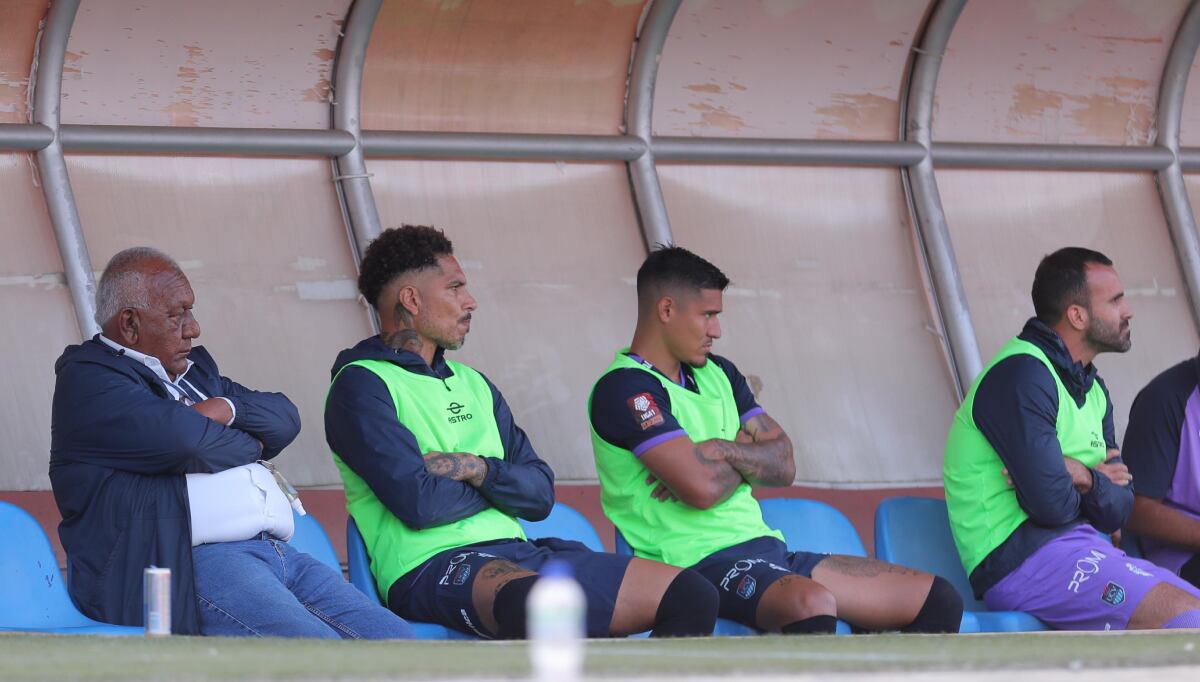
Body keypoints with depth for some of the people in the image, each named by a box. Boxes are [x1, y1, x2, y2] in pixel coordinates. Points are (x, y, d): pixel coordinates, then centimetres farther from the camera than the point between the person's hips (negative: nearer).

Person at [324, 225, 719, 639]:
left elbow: (540, 494, 15)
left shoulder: (473, 384, 24)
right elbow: (419, 502, -14)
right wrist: (501, 482, 4)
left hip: (518, 555, 8)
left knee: (692, 596, -7)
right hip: (431, 568, -8)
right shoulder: (361, 385, -1)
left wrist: (478, 470, -6)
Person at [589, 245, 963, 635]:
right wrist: (748, 462, 2)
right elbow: (702, 488, -20)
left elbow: (782, 464, 13)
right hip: (699, 562, -9)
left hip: (767, 549, 9)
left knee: (938, 600, 2)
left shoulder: (717, 374, 20)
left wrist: (723, 451, -6)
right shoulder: (625, 389, -9)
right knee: (811, 604, -40)